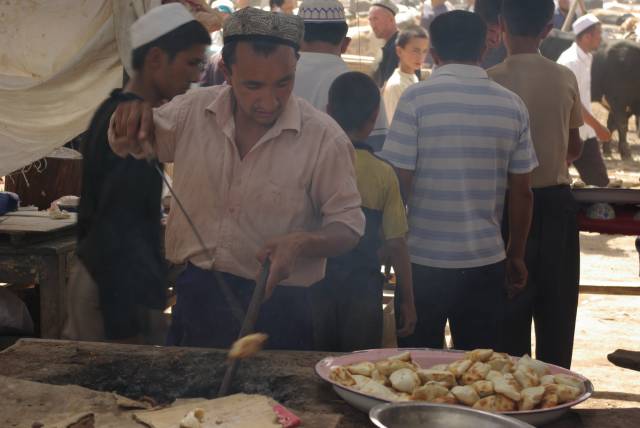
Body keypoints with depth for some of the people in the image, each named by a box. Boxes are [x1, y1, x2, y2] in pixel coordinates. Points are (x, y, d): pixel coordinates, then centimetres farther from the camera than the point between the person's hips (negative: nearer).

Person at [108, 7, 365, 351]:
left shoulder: (325, 138, -13)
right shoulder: (193, 110, -3)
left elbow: (348, 227, -6)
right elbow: (126, 144, 10)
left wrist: (302, 243, -27)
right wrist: (132, 114, -14)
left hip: (274, 307, -3)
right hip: (193, 295, 4)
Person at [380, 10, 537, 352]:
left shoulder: (416, 99, -8)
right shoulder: (512, 105, 2)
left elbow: (399, 182, -8)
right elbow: (521, 192, 5)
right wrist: (516, 256, 16)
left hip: (424, 260, -2)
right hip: (487, 261, 3)